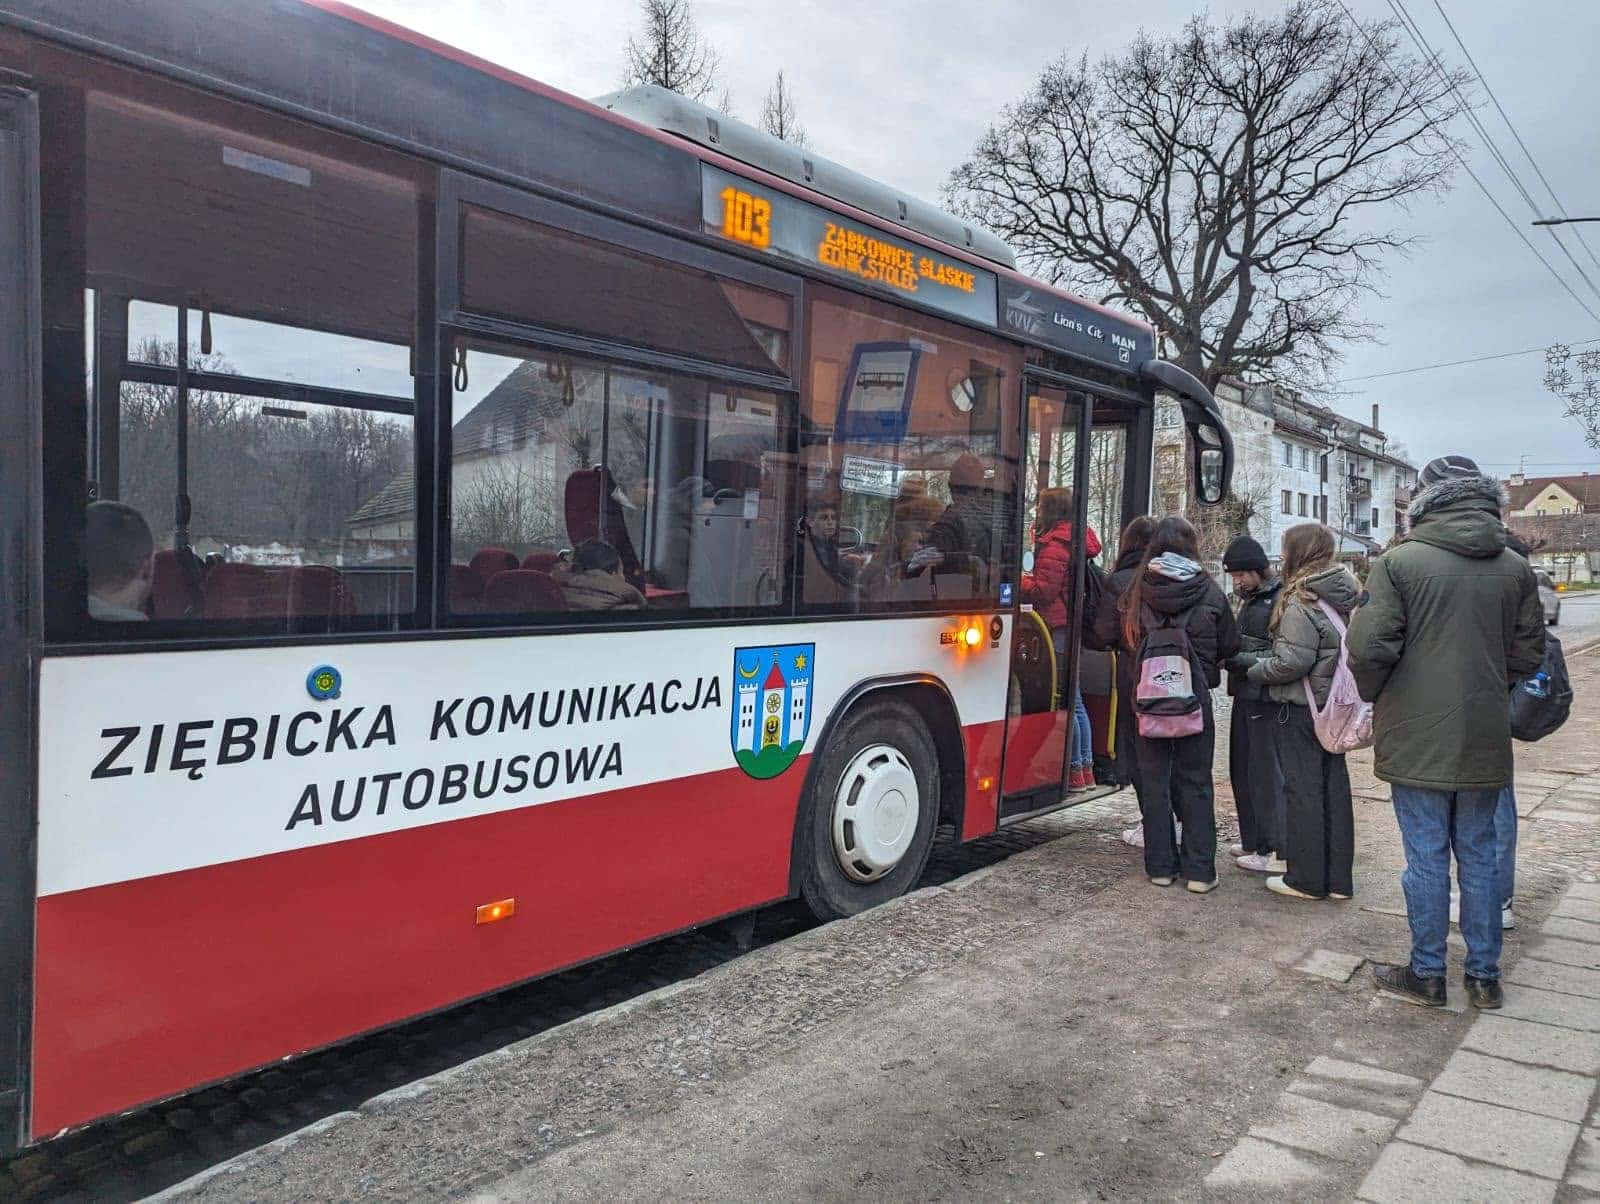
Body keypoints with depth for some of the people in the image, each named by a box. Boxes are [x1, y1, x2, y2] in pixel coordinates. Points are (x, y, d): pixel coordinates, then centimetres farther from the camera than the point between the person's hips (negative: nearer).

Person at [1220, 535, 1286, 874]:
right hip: (1245, 694, 9)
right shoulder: (1249, 600, 15)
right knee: (1242, 770, 14)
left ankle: (1276, 851, 4)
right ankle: (1253, 841, 25)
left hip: (1267, 698, -9)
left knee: (1267, 773, -4)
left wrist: (1236, 659, -20)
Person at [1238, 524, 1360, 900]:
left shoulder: (1300, 602, -18)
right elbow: (1331, 651, 10)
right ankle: (1339, 877, 21)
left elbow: (1293, 661, -22)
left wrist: (1255, 669, -4)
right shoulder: (1347, 595, 8)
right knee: (1334, 786, 13)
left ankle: (1306, 878, 9)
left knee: (1302, 788, 1)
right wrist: (1257, 656, 12)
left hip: (1300, 707, -8)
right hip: (1335, 703, 8)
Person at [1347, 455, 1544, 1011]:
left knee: (1426, 857, 6)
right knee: (1478, 855, 15)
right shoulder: (1516, 568, 1)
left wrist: (1375, 695, 4)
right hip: (1485, 740, 4)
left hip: (1417, 738, -4)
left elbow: (1369, 647, -16)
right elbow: (1528, 656, 5)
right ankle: (1484, 975, 25)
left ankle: (1427, 974, 17)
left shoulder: (1399, 561, -12)